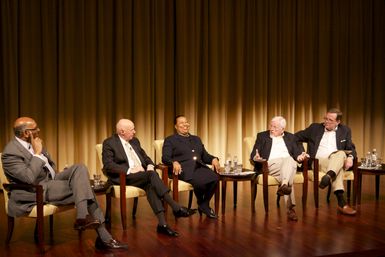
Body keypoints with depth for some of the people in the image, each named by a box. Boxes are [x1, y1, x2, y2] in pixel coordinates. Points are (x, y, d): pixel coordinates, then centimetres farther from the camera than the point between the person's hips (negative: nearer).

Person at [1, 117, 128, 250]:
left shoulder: (31, 144, 9)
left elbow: (49, 163, 23)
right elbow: (30, 178, -28)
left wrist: (57, 177, 7)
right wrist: (38, 153, -22)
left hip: (50, 179, 9)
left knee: (80, 168, -15)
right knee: (82, 187, -19)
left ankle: (83, 217, -24)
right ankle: (103, 237, -18)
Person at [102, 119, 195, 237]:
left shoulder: (135, 141, 19)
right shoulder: (109, 143, -2)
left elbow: (144, 156, 24)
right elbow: (108, 165, -12)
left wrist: (150, 165, -1)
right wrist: (129, 170, -22)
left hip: (142, 174, 6)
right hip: (123, 177, -5)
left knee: (150, 185, -30)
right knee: (152, 174, -30)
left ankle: (162, 223, -38)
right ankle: (176, 208, -30)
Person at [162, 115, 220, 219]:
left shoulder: (196, 139, 29)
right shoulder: (170, 140, 13)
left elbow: (204, 156, 25)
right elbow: (165, 158, 0)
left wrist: (214, 159, 2)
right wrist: (174, 162, -23)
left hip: (200, 167, 5)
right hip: (184, 169, -5)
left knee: (215, 178, -28)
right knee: (200, 182, -35)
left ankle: (204, 205, -6)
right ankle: (201, 204, -2)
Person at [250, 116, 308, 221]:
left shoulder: (290, 137, 23)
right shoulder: (262, 136, 16)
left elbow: (296, 152, 16)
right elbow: (253, 154, 8)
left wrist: (299, 156, -9)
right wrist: (255, 157, -17)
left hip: (289, 162, 3)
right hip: (270, 164, -3)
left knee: (289, 160, -35)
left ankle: (284, 185, -56)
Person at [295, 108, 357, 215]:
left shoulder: (345, 130, 17)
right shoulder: (315, 128, 14)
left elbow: (351, 148, 13)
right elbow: (297, 137, 16)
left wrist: (350, 157, -11)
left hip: (338, 160, 2)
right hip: (318, 162, -2)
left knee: (341, 153, -36)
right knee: (338, 170, -36)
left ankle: (328, 177, -61)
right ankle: (341, 202, -48)